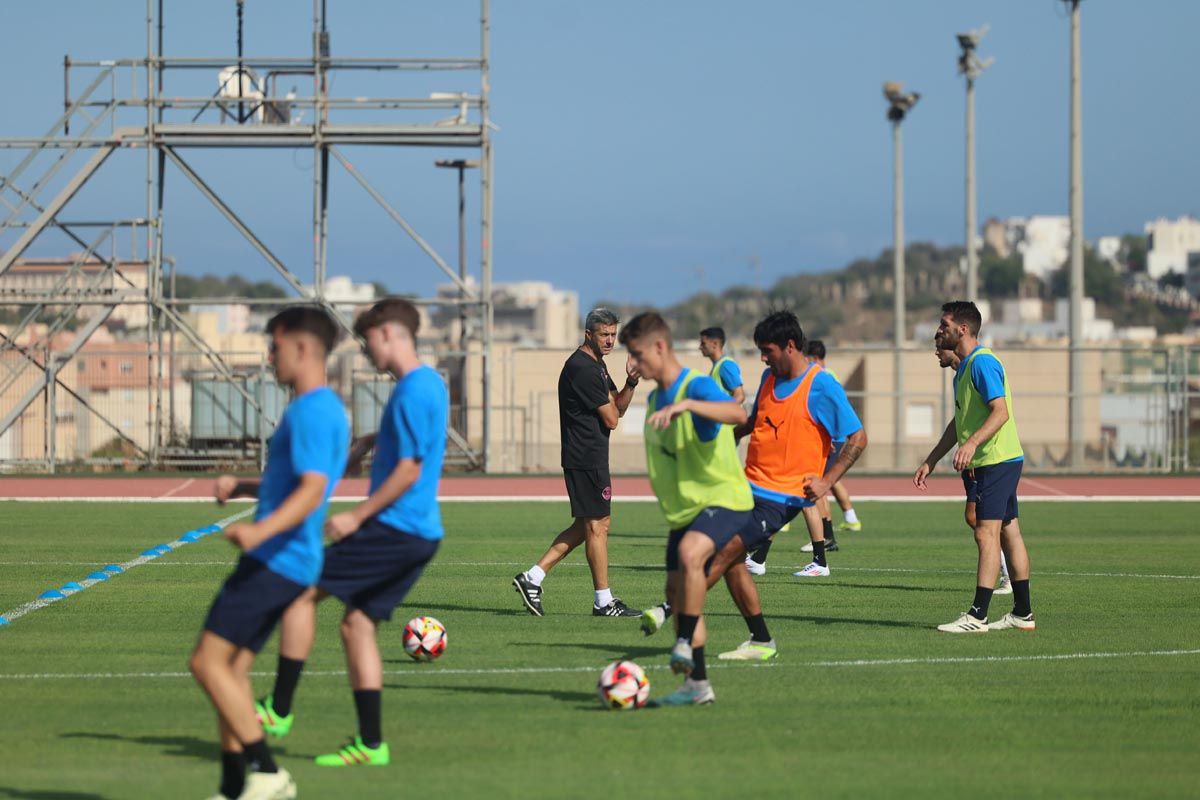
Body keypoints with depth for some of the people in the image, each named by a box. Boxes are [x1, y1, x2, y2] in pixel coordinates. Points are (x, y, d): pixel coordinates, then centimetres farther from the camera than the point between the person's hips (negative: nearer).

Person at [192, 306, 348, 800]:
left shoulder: (311, 411, -15)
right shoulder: (324, 408, 18)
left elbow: (311, 491, -27)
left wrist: (262, 531, -40)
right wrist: (243, 487, 22)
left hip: (277, 559, -10)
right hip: (279, 562, 10)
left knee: (209, 662, -12)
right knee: (231, 668, 12)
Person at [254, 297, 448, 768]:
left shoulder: (412, 392, -16)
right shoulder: (430, 384, 15)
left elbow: (408, 470, -20)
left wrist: (357, 516, -15)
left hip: (396, 528, -10)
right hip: (420, 531, 10)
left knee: (301, 590, -5)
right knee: (358, 623, 11)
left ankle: (279, 711, -3)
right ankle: (370, 744, 9)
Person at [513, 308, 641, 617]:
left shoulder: (595, 365, 17)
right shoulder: (584, 368, -17)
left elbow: (618, 407, 17)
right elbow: (611, 419, -16)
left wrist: (630, 381, 1)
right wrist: (611, 405, 6)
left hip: (588, 458, 11)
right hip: (587, 459, -11)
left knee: (586, 525, 13)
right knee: (597, 525, -4)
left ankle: (533, 577, 12)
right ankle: (603, 601, 3)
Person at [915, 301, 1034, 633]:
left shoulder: (982, 363, -14)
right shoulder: (964, 367, 18)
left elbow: (1001, 411, -24)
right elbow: (960, 421, 26)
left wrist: (972, 443, -36)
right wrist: (930, 461, 24)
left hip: (998, 459, -10)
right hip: (987, 463, 10)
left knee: (986, 532, -12)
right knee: (1008, 532, 11)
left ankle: (977, 616, -16)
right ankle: (1022, 613, 15)